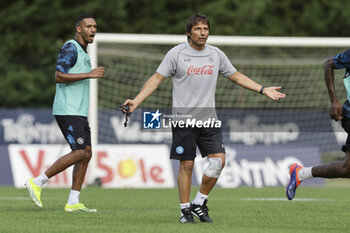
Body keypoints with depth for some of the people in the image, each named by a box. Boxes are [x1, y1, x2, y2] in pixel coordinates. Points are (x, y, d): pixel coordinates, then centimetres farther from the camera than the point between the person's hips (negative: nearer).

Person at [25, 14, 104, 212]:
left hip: (79, 112, 10)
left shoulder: (82, 52, 20)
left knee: (87, 153, 3)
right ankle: (37, 182, -8)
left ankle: (73, 202, 3)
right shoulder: (70, 48, -10)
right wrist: (89, 74, -21)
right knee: (79, 153, -16)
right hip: (67, 112, -10)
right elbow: (59, 77, -20)